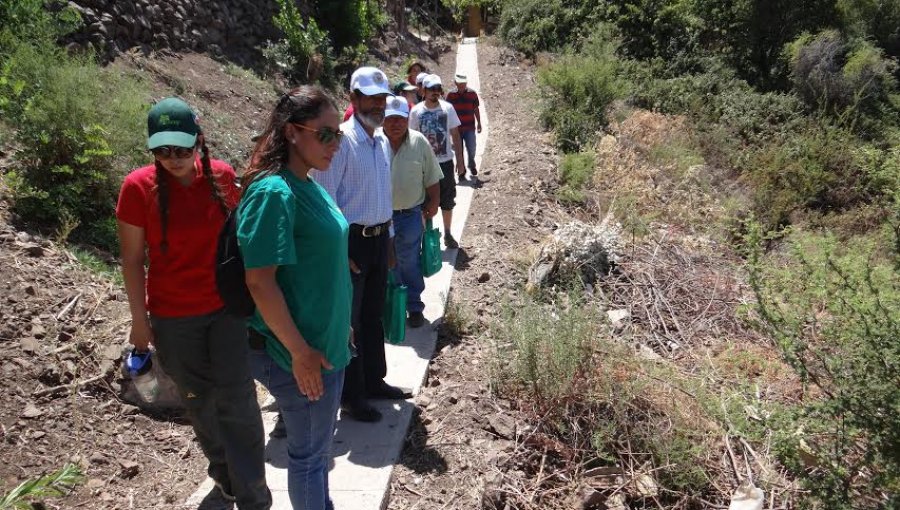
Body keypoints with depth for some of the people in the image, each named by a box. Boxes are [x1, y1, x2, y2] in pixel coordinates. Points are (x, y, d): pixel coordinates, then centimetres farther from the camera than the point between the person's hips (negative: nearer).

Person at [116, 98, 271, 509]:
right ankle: (223, 472, 39)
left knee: (236, 401, -1)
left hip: (227, 306, 1)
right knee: (199, 401, 15)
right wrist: (140, 319, -4)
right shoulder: (139, 186, -13)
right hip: (173, 317, -1)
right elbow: (132, 259, -7)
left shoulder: (222, 175, -6)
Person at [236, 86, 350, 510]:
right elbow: (260, 282, -23)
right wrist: (300, 352, -20)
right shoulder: (274, 193, -22)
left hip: (327, 343, 9)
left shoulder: (309, 186, 5)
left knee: (320, 443, 24)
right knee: (308, 451, 10)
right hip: (299, 352, -9)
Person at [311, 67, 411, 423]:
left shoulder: (381, 143, 11)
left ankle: (374, 381, 32)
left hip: (379, 239, 8)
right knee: (349, 320, 3)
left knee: (373, 315, 18)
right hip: (351, 242, -8)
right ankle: (351, 397, 15)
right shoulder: (342, 141, -15)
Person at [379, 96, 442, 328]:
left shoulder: (420, 143, -5)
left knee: (409, 264, 10)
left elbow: (432, 178, 5)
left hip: (410, 215, 0)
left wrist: (433, 203, 6)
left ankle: (414, 307, 25)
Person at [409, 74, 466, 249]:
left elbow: (455, 135, 1)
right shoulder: (416, 111, -5)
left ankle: (448, 235, 24)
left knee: (447, 202, 10)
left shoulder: (447, 108, -4)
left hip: (445, 162, 1)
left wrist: (460, 160, -2)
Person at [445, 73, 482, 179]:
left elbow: (476, 110, 7)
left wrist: (479, 123, 10)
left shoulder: (472, 94, -2)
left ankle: (472, 166, 24)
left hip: (470, 127, 0)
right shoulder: (451, 95, -2)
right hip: (456, 128, 0)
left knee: (471, 149, -4)